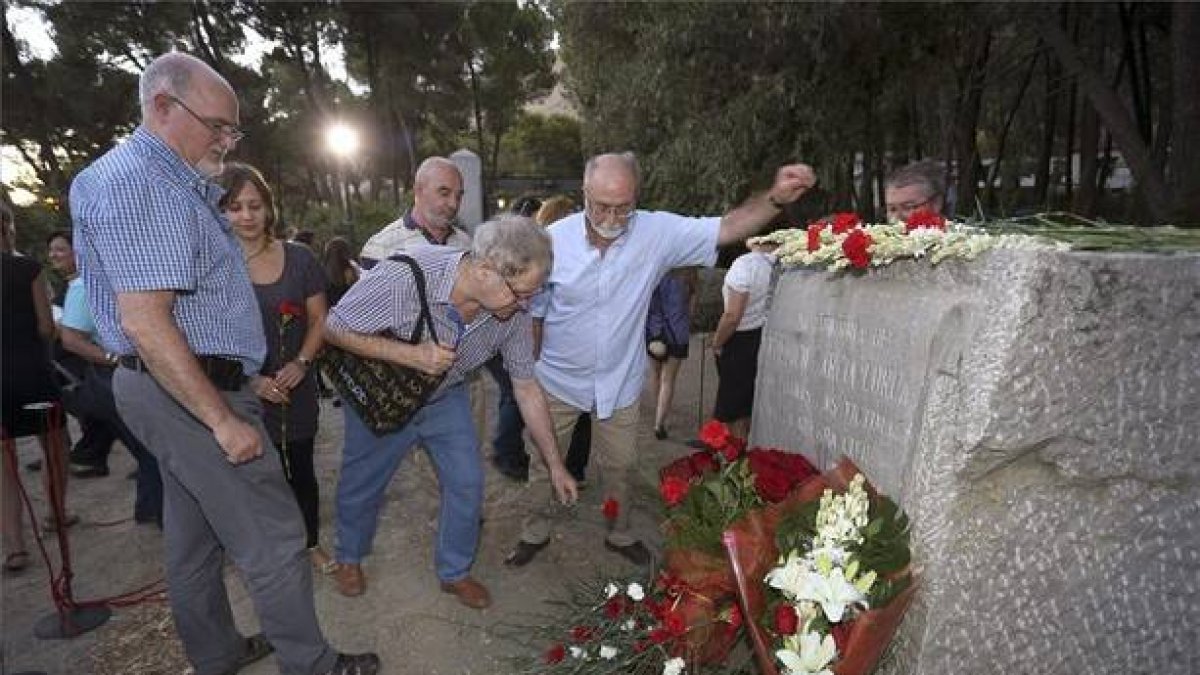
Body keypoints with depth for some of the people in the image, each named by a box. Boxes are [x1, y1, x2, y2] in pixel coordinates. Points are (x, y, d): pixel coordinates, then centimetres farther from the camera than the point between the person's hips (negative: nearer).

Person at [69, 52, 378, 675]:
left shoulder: (171, 183, 14)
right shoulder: (137, 183, -19)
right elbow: (145, 322, -26)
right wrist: (224, 420, -24)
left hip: (179, 390, 11)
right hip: (192, 394, -11)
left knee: (194, 535, 20)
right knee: (273, 542, -1)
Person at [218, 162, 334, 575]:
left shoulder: (298, 258, 1)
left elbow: (319, 318, 4)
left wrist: (301, 362, -12)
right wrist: (250, 380, -15)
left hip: (297, 388, 2)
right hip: (242, 393, -2)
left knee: (300, 468, 13)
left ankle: (312, 542, 32)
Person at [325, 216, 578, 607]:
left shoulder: (514, 313, -24)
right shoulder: (403, 277, -39)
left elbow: (526, 387, -12)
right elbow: (334, 329, -24)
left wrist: (554, 464, -7)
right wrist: (410, 355, -38)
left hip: (446, 397, 3)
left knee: (467, 483, 1)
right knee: (362, 484, 14)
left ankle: (454, 572, 26)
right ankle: (349, 557, 45)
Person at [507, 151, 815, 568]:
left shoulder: (658, 232, -16)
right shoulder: (554, 239, -18)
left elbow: (727, 229, -19)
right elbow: (533, 311, -7)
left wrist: (777, 198, -36)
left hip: (619, 382, 1)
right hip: (557, 379, -1)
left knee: (620, 465, 18)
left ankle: (619, 534, 44)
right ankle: (535, 533, 40)